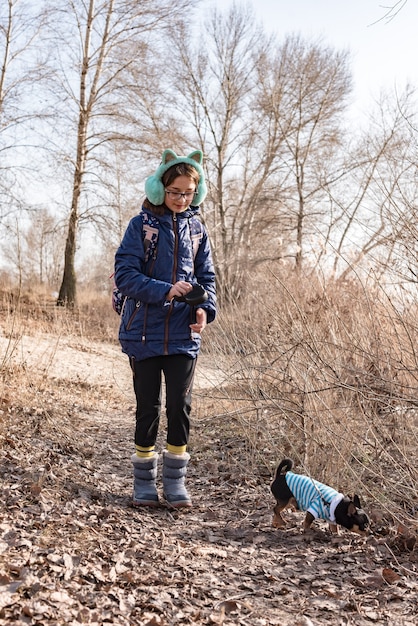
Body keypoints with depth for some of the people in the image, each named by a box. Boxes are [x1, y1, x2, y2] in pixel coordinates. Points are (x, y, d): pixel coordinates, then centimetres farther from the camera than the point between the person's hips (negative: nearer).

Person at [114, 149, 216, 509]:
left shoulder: (196, 228, 7)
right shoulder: (141, 225, -3)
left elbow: (207, 276, 10)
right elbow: (124, 274, -10)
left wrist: (205, 308, -10)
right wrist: (166, 291, -23)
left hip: (183, 335, 2)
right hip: (144, 332, -2)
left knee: (180, 406, 2)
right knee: (148, 407, 7)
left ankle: (176, 481, 17)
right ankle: (145, 482, 21)